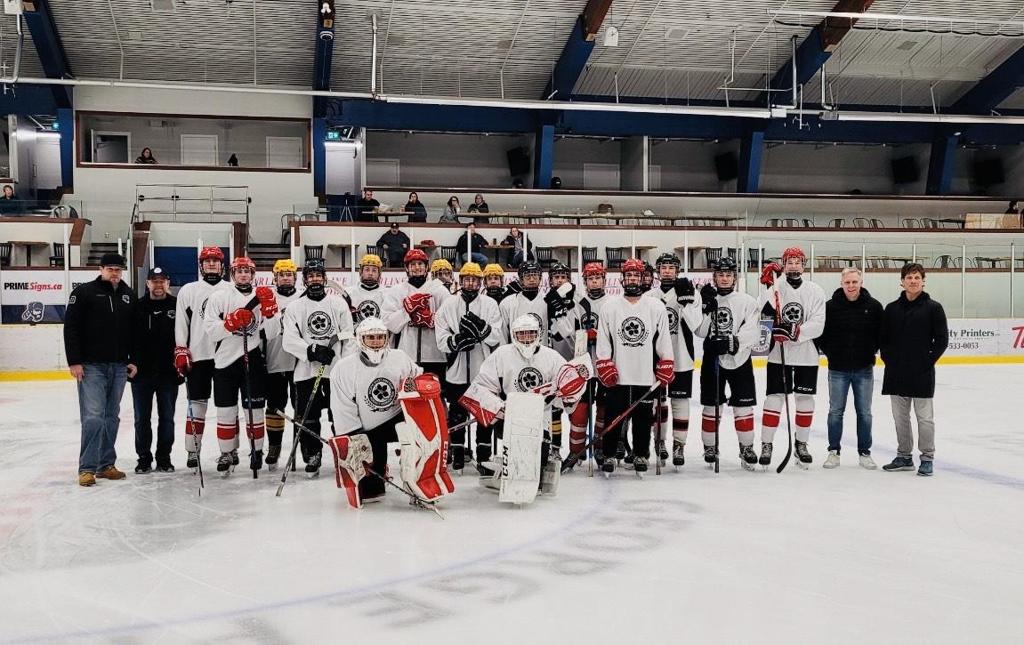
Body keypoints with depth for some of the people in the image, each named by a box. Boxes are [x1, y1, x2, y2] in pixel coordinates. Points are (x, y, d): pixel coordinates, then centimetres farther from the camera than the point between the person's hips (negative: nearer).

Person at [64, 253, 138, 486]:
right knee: (93, 416, -10)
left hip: (119, 367, 5)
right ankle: (87, 468, -4)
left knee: (111, 417, 9)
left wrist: (133, 360, 7)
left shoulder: (129, 296, 10)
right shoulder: (84, 292, -4)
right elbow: (71, 328, -7)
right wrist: (74, 361, -12)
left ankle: (106, 465, 18)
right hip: (91, 366, -5)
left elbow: (135, 330, 14)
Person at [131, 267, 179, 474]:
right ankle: (144, 459, 18)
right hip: (141, 372, 1)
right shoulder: (137, 307, 1)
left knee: (167, 418, 8)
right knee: (142, 419, 7)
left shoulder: (177, 306, -1)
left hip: (168, 373, 0)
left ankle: (164, 459, 19)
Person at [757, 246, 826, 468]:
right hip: (778, 354, -2)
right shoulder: (775, 287, 0)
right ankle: (766, 445, 6)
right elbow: (767, 310, -19)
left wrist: (795, 331, -20)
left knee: (805, 400, 8)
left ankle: (801, 444, 23)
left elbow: (818, 325, -6)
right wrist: (768, 285, -27)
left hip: (807, 356, 2)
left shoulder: (815, 291, 3)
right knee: (774, 399, -2)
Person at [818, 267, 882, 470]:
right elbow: (819, 331, 1)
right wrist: (829, 351, -1)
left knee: (864, 413, 8)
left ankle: (864, 452, 19)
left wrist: (872, 351, 2)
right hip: (838, 369, -1)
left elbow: (882, 332, 6)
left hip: (864, 369, 1)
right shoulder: (831, 306, -6)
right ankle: (834, 451, 16)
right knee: (835, 411, 6)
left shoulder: (874, 306, -3)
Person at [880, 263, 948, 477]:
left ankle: (927, 458, 11)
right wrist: (888, 358, 0)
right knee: (900, 416, 10)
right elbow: (883, 338, 12)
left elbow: (942, 339, -3)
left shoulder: (933, 308, -1)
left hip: (922, 374, -4)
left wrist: (928, 361, -8)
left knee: (925, 417, 1)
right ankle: (904, 456, 21)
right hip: (896, 374, 4)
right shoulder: (891, 309, 8)